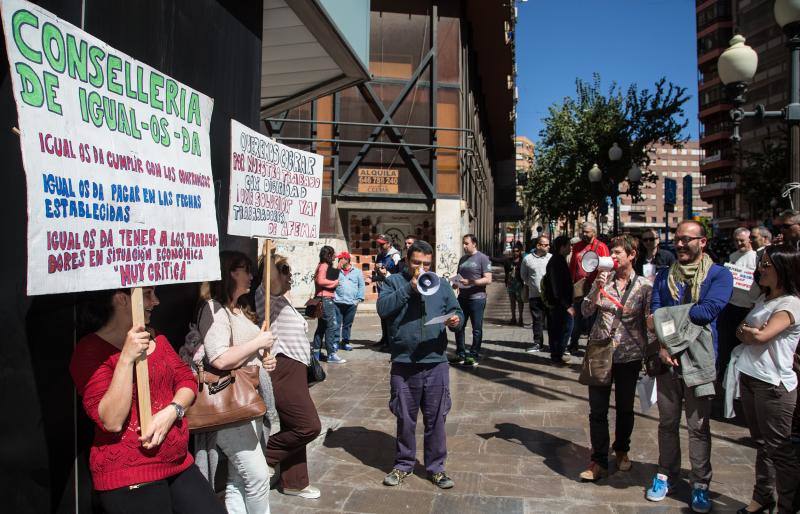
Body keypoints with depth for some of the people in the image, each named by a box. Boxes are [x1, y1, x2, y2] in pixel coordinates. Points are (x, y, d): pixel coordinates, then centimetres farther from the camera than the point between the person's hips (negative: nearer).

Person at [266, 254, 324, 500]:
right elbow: (271, 280, -35)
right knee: (309, 426, -10)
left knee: (295, 428, 16)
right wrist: (272, 259, -24)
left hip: (293, 370, 10)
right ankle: (265, 455, 7)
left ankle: (294, 482, 27)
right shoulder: (271, 300, -13)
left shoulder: (282, 301, 18)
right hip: (285, 372, -10)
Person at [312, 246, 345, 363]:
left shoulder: (325, 266, 18)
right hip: (326, 299, -11)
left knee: (322, 326, 15)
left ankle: (316, 352, 21)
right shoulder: (324, 266, -12)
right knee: (332, 326, -11)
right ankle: (331, 354, -11)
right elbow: (321, 280, -25)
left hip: (323, 299, 11)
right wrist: (334, 282, -12)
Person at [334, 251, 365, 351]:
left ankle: (345, 342, 18)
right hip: (337, 302, 0)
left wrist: (359, 299, 0)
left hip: (351, 303, 0)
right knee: (336, 323, -2)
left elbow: (361, 286, 8)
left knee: (348, 324, 9)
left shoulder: (357, 272, 9)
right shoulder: (337, 271, 9)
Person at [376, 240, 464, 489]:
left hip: (436, 364, 2)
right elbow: (383, 309, -13)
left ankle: (436, 466, 25)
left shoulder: (440, 285, 10)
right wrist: (410, 287, -16)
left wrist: (456, 320, -12)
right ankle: (403, 464, 31)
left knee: (436, 418, 9)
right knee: (405, 419, 13)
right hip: (403, 364, -1)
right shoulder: (394, 281, 3)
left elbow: (457, 313, 11)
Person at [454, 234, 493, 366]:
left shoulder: (482, 258, -6)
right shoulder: (462, 259, 15)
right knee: (458, 327, 9)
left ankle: (474, 356, 11)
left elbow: (488, 279, -13)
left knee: (477, 329, 2)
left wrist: (471, 282, -25)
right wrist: (456, 283, 3)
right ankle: (460, 354, 20)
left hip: (477, 298, -7)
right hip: (462, 297, 7)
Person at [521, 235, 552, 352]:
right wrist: (532, 284, 8)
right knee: (537, 320, 7)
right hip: (535, 295, 1)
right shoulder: (527, 259, 3)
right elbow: (524, 275, 15)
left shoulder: (552, 258, 2)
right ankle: (537, 343, 16)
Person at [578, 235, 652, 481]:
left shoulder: (644, 286, -3)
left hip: (629, 355, -1)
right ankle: (599, 461, 9)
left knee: (625, 408, 15)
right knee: (597, 409, 0)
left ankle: (621, 450, 37)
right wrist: (597, 288, -15)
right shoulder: (603, 279, 3)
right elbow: (586, 311, -2)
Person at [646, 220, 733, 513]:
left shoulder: (719, 275, -2)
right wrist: (662, 345, -19)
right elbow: (654, 313, -3)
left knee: (699, 425, 5)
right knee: (667, 422, 12)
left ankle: (700, 484, 19)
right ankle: (666, 474, 26)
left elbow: (709, 310, -19)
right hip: (668, 358, 3)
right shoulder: (664, 276, 8)